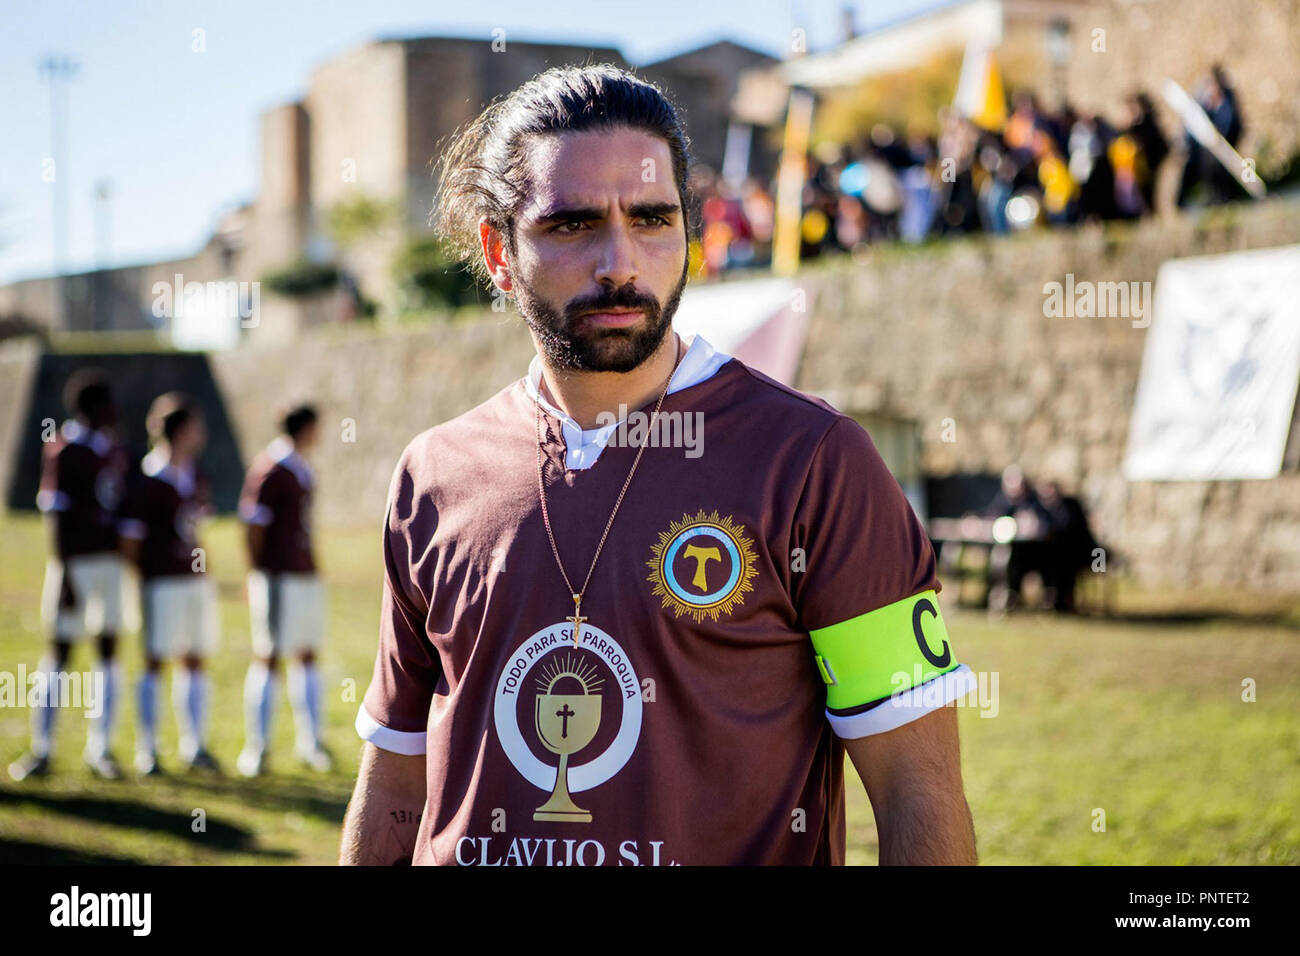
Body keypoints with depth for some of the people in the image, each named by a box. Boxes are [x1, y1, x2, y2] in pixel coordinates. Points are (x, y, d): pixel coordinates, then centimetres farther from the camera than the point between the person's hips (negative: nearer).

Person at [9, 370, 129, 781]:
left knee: (108, 650, 6)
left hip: (111, 560, 7)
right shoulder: (64, 451, -12)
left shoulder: (113, 449, 10)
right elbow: (57, 517, -14)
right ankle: (41, 750, 7)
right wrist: (65, 577, -17)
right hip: (75, 563, -7)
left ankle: (99, 748, 13)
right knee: (59, 652, -1)